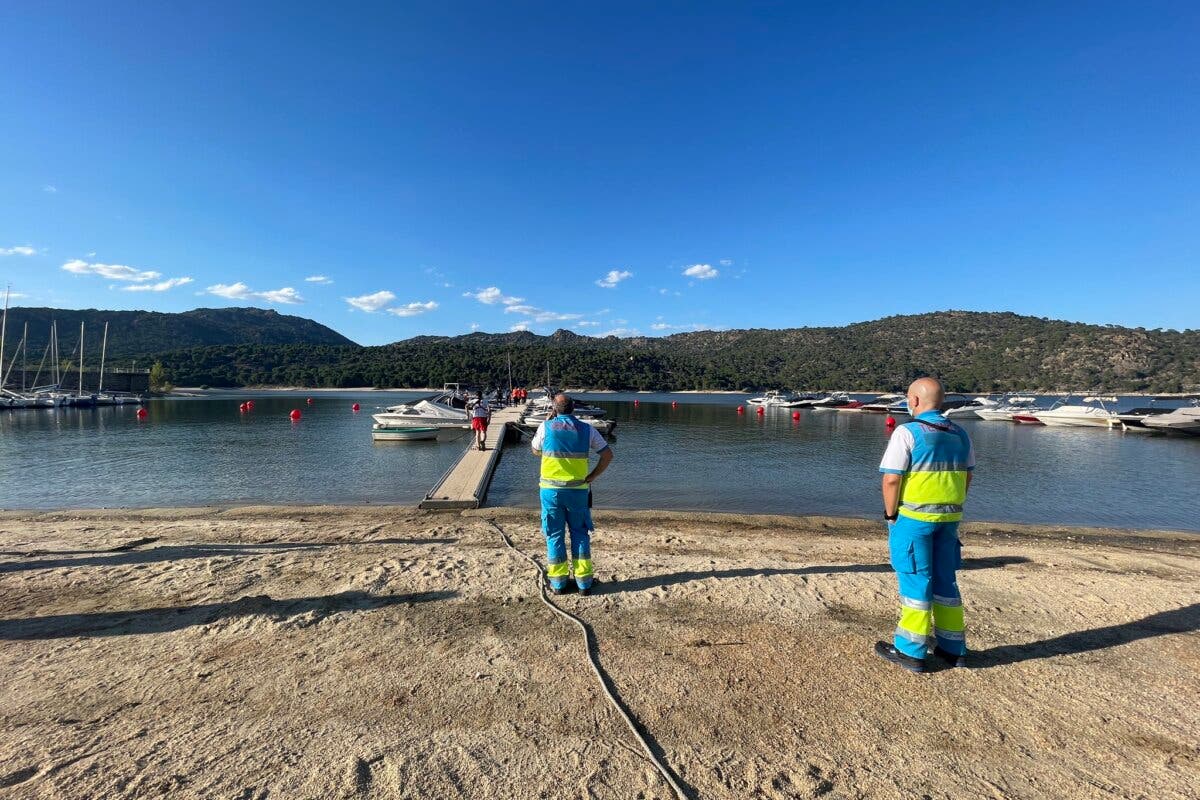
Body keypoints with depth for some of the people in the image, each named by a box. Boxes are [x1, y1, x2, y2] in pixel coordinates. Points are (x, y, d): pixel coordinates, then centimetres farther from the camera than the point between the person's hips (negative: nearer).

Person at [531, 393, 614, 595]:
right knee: (580, 534, 13)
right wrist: (591, 477, 3)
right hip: (578, 490, 1)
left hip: (551, 489, -1)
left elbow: (536, 451, 13)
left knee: (555, 535, 11)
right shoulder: (586, 429, 0)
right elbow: (608, 454, 0)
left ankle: (558, 583, 17)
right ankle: (584, 582, 16)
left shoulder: (546, 427, -4)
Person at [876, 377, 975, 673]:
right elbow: (967, 476, 14)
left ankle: (910, 651, 12)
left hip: (913, 518, -6)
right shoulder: (960, 434, 8)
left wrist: (890, 515, -6)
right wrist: (951, 507, 18)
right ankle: (952, 648, 28)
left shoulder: (907, 432, -14)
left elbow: (891, 479, -18)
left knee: (915, 581, 2)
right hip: (949, 518, 6)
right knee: (945, 580, 17)